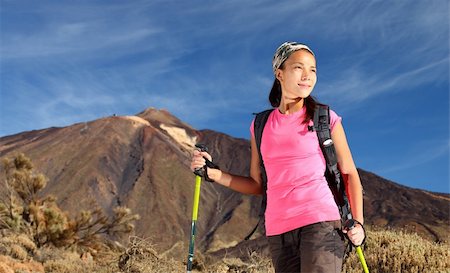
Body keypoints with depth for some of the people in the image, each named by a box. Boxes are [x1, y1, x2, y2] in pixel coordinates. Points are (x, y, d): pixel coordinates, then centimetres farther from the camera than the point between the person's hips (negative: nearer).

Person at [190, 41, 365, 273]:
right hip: (278, 231, 3)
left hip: (320, 222, -3)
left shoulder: (326, 119, 3)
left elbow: (349, 173, 7)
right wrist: (213, 173, 5)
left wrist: (357, 222, -5)